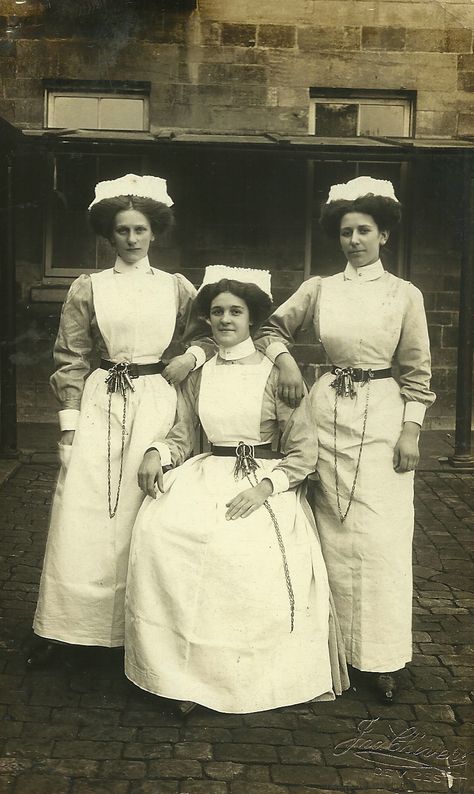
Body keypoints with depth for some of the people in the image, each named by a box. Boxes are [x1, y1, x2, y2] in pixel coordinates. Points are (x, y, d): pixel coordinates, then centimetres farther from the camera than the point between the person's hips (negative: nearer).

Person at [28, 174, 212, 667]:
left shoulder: (177, 288, 8)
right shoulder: (87, 289, 5)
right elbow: (71, 362, 4)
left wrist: (193, 356, -4)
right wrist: (69, 424, -3)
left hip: (156, 403, 1)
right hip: (100, 404, 0)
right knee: (82, 519, -2)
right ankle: (62, 629, 11)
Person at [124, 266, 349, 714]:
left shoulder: (275, 374, -1)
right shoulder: (197, 375, 11)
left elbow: (303, 452, -3)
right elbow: (181, 438, 15)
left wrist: (265, 488, -17)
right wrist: (157, 452, -7)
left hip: (267, 482, -3)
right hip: (207, 476, 4)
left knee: (252, 551, -31)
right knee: (157, 528, -24)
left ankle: (256, 674, -8)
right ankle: (178, 670, -12)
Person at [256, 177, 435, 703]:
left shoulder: (405, 295, 3)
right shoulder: (319, 290, 8)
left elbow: (416, 371, 3)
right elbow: (273, 327, 13)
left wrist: (410, 431, -5)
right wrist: (286, 362, -7)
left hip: (383, 414, -2)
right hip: (328, 411, 2)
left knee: (381, 534, -4)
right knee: (333, 533, 6)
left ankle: (381, 658, 8)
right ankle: (339, 644, 19)